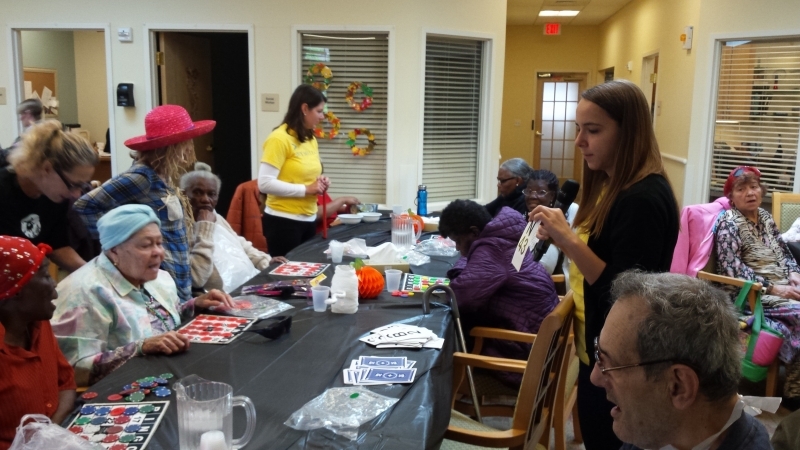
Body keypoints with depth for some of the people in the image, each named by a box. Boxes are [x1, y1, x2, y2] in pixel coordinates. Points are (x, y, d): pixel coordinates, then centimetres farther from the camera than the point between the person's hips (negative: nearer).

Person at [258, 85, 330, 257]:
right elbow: (265, 183, -20)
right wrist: (305, 190, -20)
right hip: (284, 221, -8)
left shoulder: (310, 139, 10)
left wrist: (319, 182, 0)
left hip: (308, 219, 8)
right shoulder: (279, 138, -14)